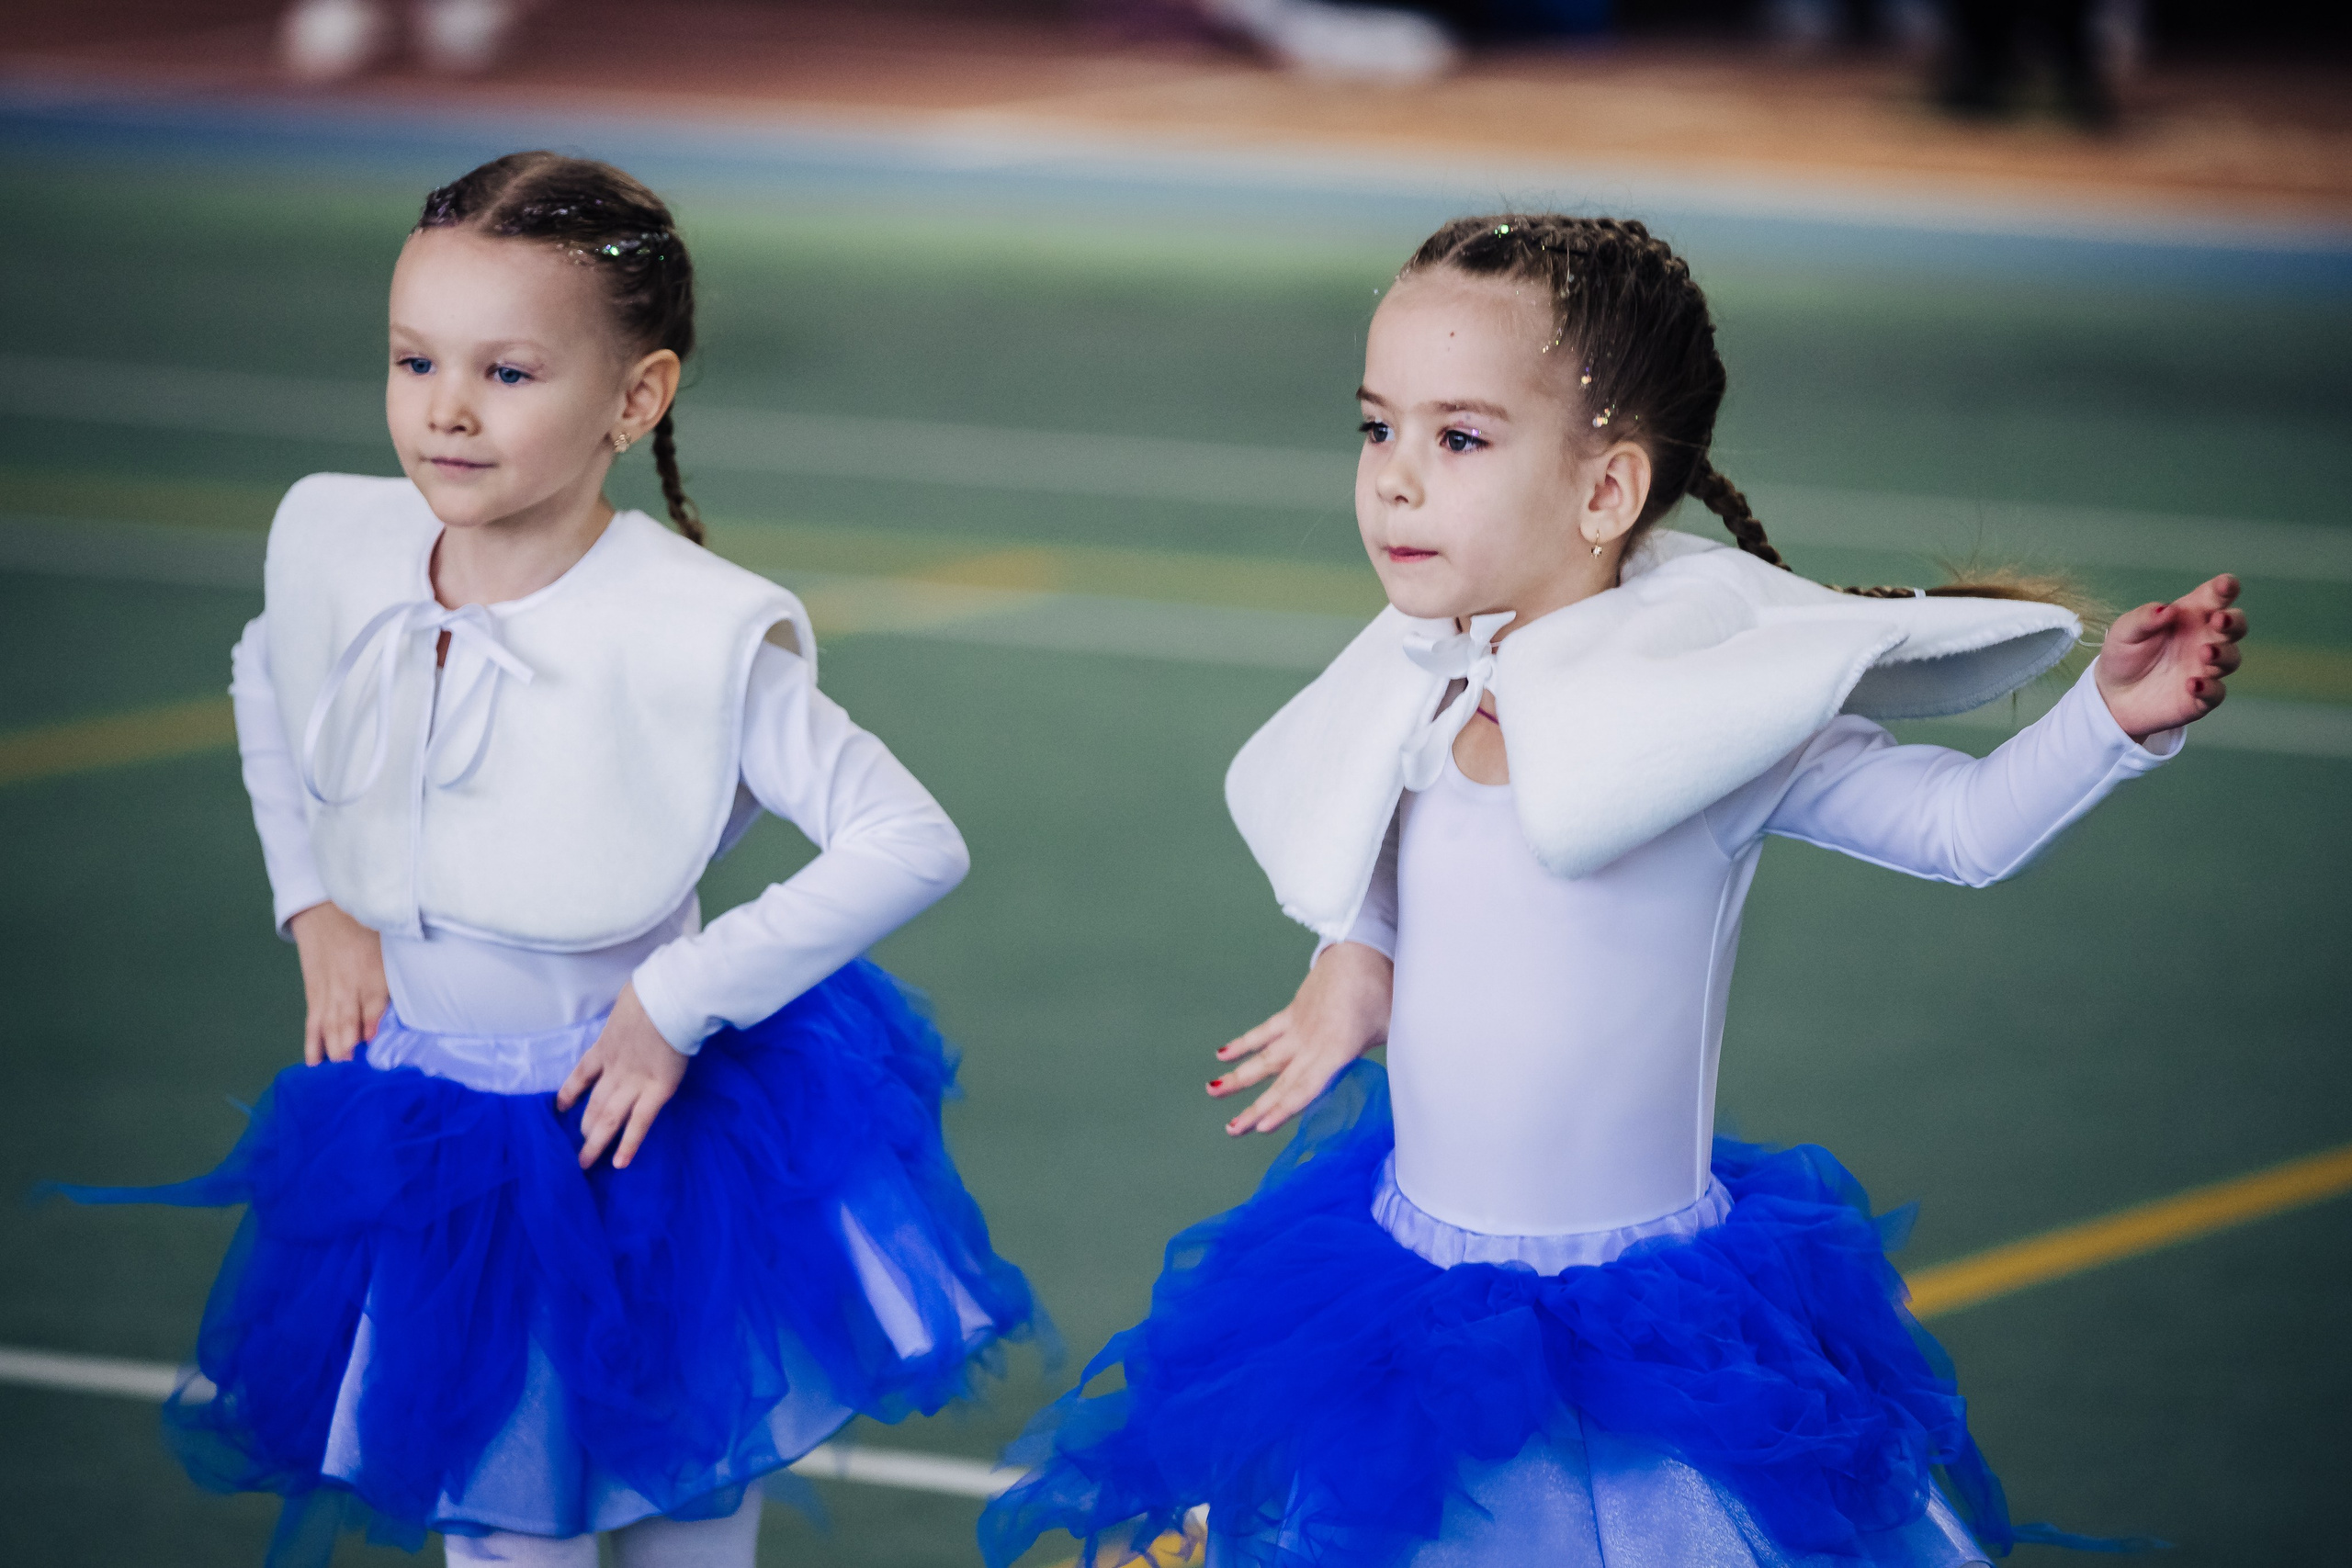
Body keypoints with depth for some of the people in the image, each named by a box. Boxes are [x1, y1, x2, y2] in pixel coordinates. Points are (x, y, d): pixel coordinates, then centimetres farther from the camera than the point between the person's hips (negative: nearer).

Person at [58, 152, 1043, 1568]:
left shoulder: (703, 638, -25)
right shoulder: (336, 544, -9)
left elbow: (914, 846, -21)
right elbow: (270, 688, 15)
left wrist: (681, 1000, -19)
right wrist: (315, 903, 5)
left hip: (635, 1124, -4)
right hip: (421, 1132, 4)